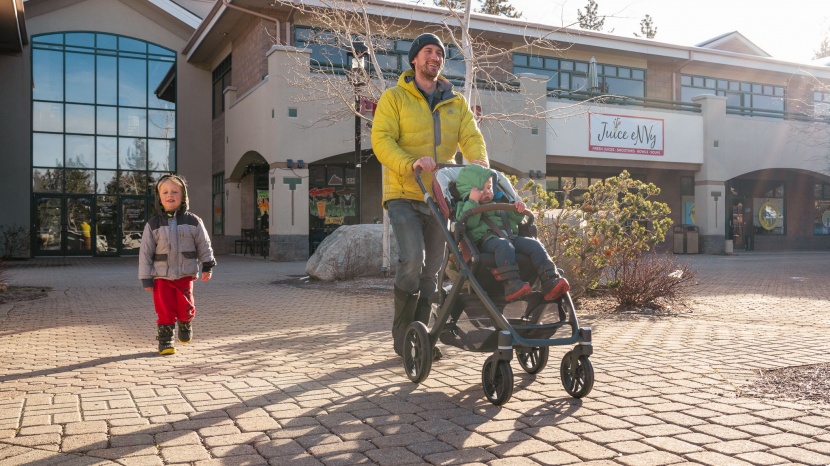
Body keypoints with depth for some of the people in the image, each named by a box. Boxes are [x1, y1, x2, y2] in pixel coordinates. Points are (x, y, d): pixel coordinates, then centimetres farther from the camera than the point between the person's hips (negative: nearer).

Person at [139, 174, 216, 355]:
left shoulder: (193, 221, 1)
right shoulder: (153, 225, 0)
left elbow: (203, 245, 7)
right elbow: (145, 253, 1)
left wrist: (207, 266, 1)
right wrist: (146, 278, -2)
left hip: (185, 274, 1)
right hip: (161, 276, 0)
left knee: (185, 309, 4)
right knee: (165, 311, -3)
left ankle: (185, 327, 35)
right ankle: (165, 342, 9)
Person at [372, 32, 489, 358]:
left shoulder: (456, 103, 14)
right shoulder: (394, 98, 0)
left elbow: (471, 137, 2)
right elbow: (381, 140, -11)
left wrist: (479, 160, -21)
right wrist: (409, 164, -29)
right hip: (404, 195, -5)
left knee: (431, 269, 8)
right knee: (412, 259, -20)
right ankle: (401, 336, -2)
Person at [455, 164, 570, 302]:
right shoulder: (463, 206, 16)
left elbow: (516, 219, 35)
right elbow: (469, 223, -6)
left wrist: (519, 209, 14)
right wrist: (473, 201, -9)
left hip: (511, 235, 6)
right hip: (486, 239, -6)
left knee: (534, 244, -18)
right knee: (504, 245, -40)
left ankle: (550, 282, -29)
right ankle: (511, 284, -54)